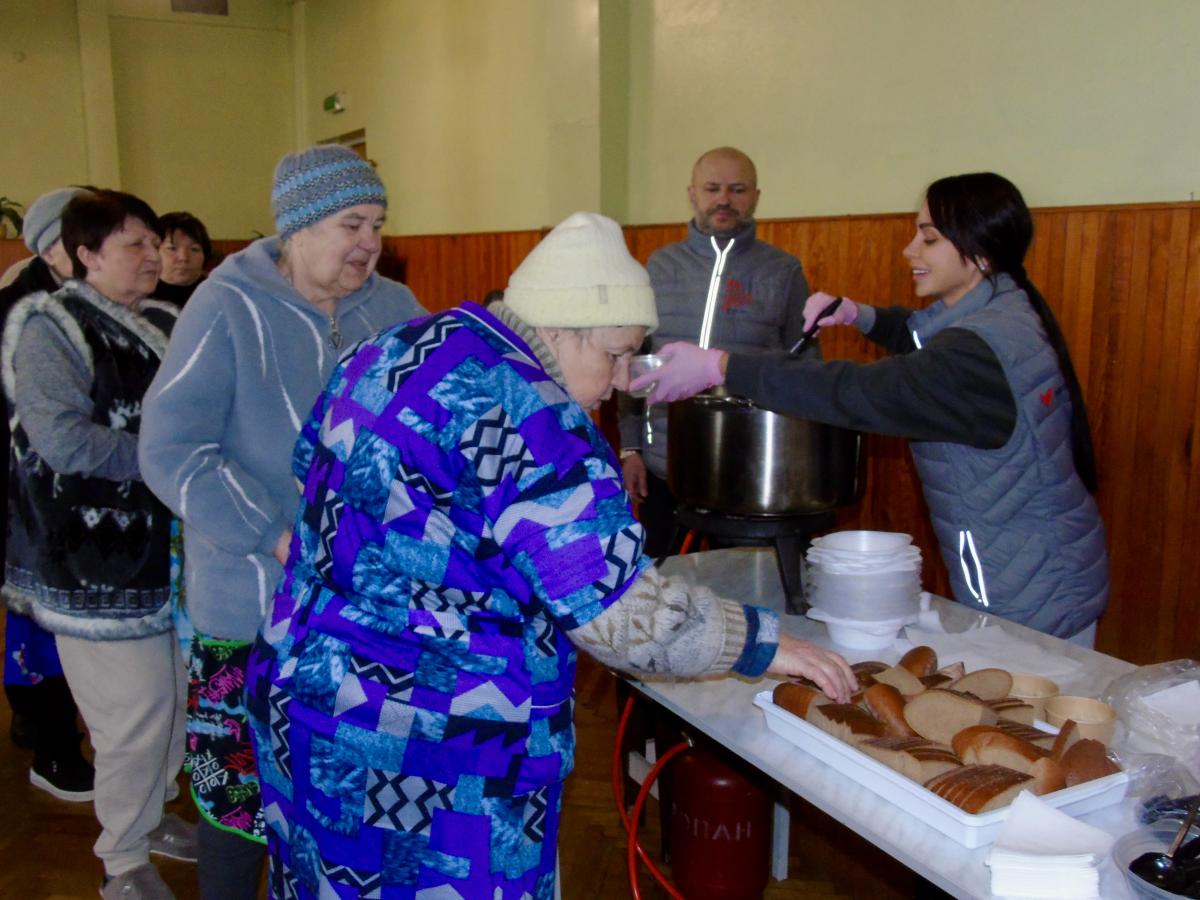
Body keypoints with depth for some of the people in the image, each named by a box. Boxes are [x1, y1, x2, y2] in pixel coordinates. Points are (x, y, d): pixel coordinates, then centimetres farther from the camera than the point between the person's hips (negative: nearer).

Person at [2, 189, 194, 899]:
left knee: (172, 700, 17)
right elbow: (64, 438, -20)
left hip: (164, 546, 7)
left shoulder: (164, 326, 12)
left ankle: (145, 813, 40)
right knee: (135, 714, 0)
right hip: (98, 560, -7)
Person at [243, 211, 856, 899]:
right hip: (434, 746, -9)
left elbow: (312, 468, 18)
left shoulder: (393, 350, 5)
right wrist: (762, 644, -11)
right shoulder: (526, 416, -23)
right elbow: (623, 616, -23)